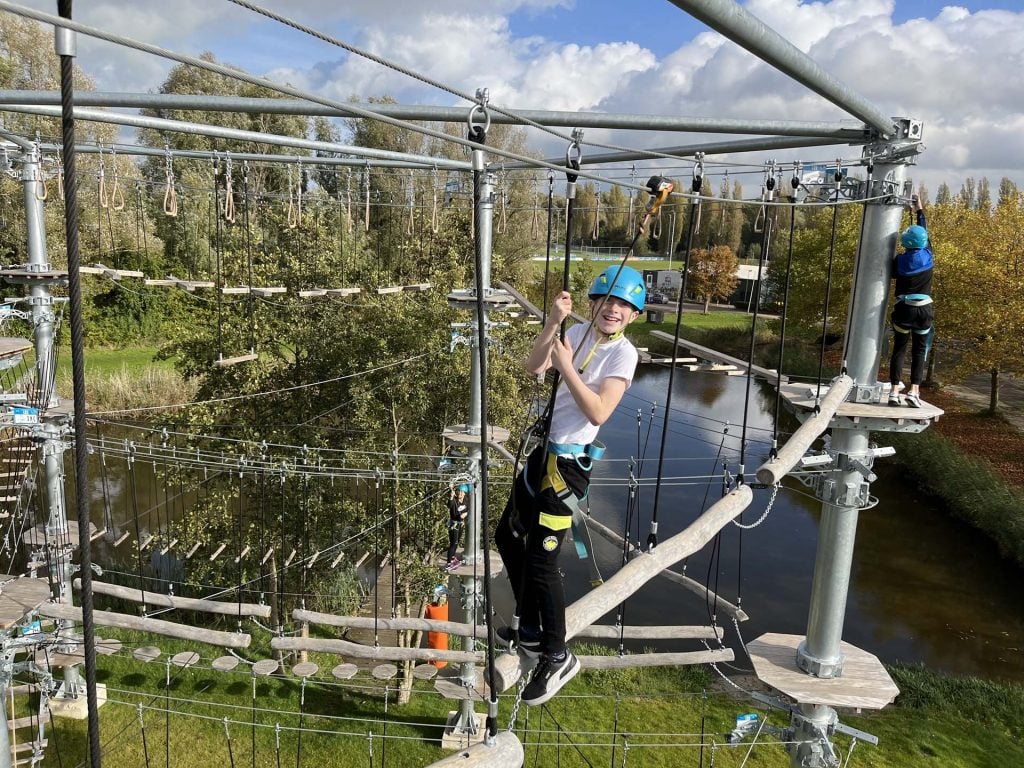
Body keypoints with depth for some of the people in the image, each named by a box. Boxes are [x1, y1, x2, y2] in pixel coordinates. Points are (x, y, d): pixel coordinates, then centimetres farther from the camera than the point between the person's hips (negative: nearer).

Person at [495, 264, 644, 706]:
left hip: (569, 463, -8)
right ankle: (530, 633, 35)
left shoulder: (623, 352, -11)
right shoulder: (579, 334, 7)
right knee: (508, 535, 18)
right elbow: (533, 367, -6)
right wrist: (553, 322, -17)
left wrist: (565, 365, -23)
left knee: (540, 559, -9)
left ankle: (557, 658, 11)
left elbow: (598, 412, -22)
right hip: (543, 451, 8)